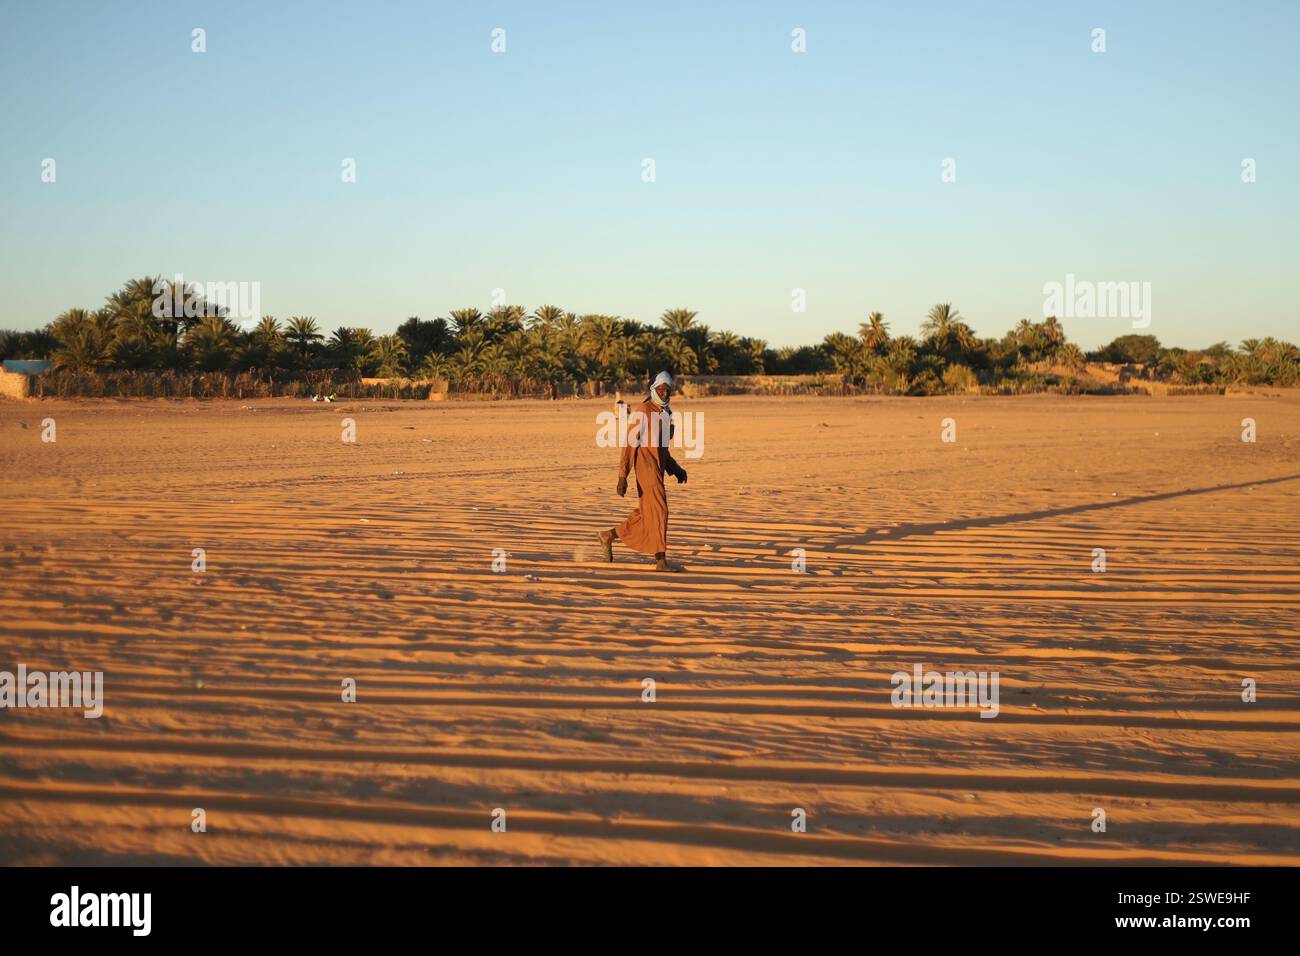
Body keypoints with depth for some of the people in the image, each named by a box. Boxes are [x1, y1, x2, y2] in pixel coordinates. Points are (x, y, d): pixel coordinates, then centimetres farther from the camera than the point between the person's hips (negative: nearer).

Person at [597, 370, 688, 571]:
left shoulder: (666, 413, 15)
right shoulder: (642, 412, -11)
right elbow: (630, 445, -13)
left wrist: (676, 469, 16)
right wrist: (622, 477, -17)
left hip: (658, 468, 9)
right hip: (646, 467, -9)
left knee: (645, 514, 13)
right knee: (659, 511, -11)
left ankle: (609, 536, 28)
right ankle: (661, 560, -9)